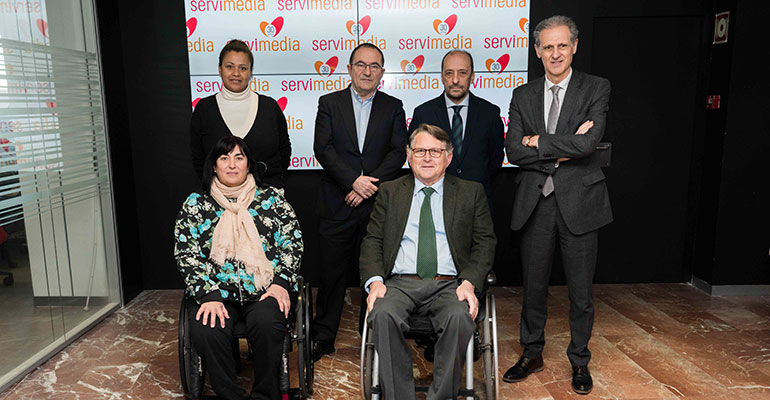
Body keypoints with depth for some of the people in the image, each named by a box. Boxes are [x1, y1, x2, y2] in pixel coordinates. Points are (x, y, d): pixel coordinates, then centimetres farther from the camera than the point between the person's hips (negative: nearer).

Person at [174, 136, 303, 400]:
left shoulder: (271, 198, 9)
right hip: (217, 291, 1)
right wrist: (207, 296, -11)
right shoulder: (195, 204, 10)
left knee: (267, 324, -31)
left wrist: (281, 282, -9)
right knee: (206, 331, -29)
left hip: (264, 289, -1)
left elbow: (292, 244, 6)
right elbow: (186, 255, 2)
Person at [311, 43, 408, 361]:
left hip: (378, 204, 1)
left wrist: (370, 184, -14)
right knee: (331, 272, 6)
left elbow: (399, 152, -1)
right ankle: (323, 338, 21)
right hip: (337, 205, 0)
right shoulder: (329, 103, 7)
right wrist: (354, 180, -16)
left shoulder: (393, 107, 9)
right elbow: (323, 148, -5)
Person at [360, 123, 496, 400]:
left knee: (460, 318, -32)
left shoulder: (471, 192, 14)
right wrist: (375, 280, -9)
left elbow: (485, 242, 8)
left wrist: (469, 282, -10)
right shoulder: (390, 192, 17)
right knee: (383, 315, -30)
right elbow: (372, 241, 10)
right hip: (399, 283, 1)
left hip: (449, 285, 0)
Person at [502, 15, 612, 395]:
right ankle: (532, 353, 32)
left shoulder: (596, 88, 0)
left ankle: (579, 361, 31)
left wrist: (538, 142, -10)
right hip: (535, 202, 2)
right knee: (533, 286, 13)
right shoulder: (523, 95, 8)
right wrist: (563, 149, -13)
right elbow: (514, 151, -4)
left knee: (580, 292, 10)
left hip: (578, 201, -2)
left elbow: (588, 142, -16)